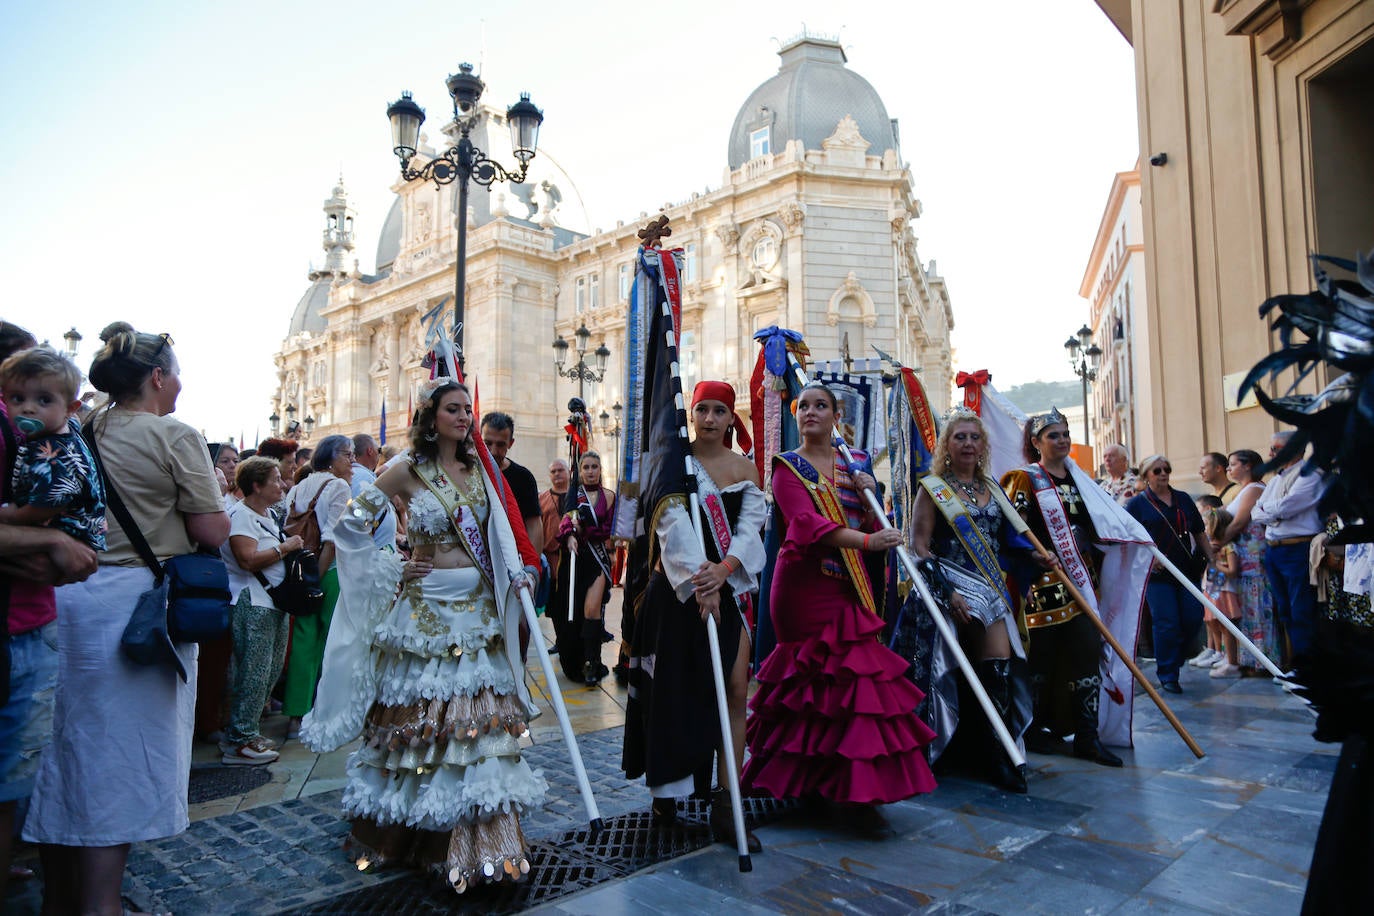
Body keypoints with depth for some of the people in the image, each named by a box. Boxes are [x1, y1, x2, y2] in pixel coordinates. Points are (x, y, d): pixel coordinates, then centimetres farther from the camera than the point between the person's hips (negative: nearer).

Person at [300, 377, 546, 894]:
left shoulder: (477, 469, 10)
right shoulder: (409, 471, -5)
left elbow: (497, 530, 16)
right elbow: (351, 522, -3)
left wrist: (514, 572, 3)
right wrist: (394, 570, -5)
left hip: (478, 608, 5)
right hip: (425, 610, -5)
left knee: (479, 717, 7)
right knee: (418, 717, 3)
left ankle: (480, 838, 20)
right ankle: (403, 833, 23)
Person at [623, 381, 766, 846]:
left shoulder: (745, 468, 7)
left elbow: (751, 525, -4)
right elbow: (674, 526, -14)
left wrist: (723, 569, -21)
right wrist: (698, 581, -24)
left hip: (729, 587, 3)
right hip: (677, 589, -2)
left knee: (735, 691, -3)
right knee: (674, 689, 7)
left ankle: (725, 805, 5)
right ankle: (666, 788, 27)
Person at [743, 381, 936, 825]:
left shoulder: (850, 467, 16)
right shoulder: (788, 467, -1)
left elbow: (869, 526, 14)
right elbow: (806, 521, -18)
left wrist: (868, 497, -4)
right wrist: (866, 541, -29)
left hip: (849, 585, 5)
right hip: (806, 584, -5)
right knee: (847, 677, -8)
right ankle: (853, 788, 4)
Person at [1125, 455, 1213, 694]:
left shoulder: (1183, 499, 13)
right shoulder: (1137, 504, -1)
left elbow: (1199, 533, 18)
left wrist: (1212, 558, 11)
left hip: (1186, 570, 5)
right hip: (1157, 574, -4)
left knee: (1194, 619, 1)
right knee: (1166, 624, -5)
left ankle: (1173, 657, 27)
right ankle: (1167, 676, 8)